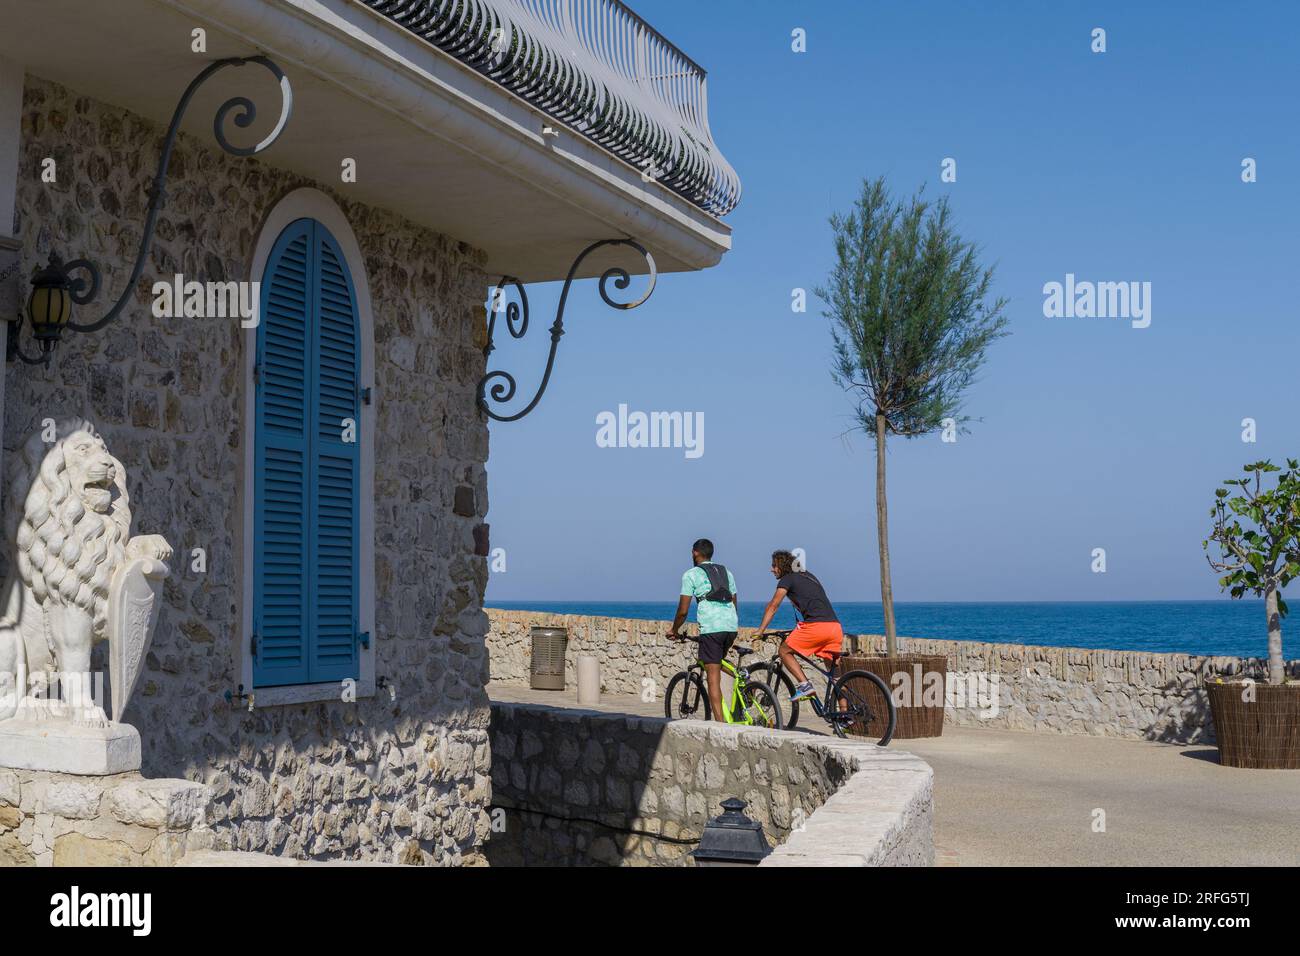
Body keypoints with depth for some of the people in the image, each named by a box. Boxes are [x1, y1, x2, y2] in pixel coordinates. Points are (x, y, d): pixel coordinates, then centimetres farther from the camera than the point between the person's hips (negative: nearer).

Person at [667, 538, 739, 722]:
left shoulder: (691, 574, 5)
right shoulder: (726, 572, 23)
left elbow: (683, 610, 1)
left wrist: (674, 630, 17)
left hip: (710, 627, -6)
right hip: (731, 625, 6)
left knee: (713, 677, -5)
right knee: (718, 664, 28)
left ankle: (720, 722, -10)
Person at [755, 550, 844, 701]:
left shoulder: (787, 579, 7)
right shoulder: (808, 577, 30)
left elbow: (773, 606, 2)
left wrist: (760, 631, 5)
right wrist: (799, 629, 46)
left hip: (815, 625, -7)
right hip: (835, 626, 7)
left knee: (785, 651, 10)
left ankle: (804, 684, -6)